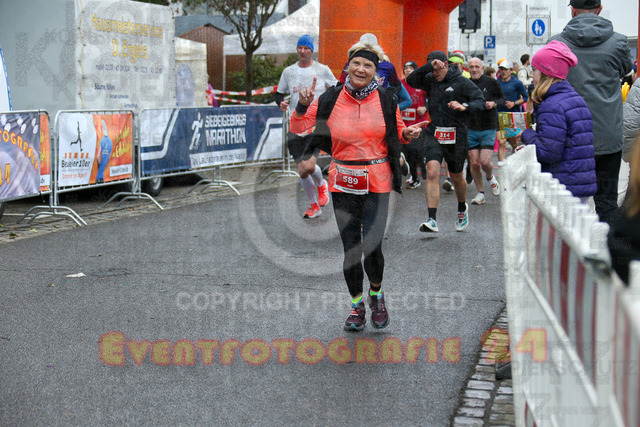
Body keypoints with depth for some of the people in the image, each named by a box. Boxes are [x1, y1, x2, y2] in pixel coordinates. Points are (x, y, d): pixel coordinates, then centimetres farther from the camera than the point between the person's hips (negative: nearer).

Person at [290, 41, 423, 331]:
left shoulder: (385, 100, 1)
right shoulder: (331, 99, 0)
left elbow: (398, 133, 16)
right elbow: (298, 128, 4)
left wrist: (408, 134, -5)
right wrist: (303, 105, -14)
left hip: (377, 182, -1)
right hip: (343, 182, 1)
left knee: (371, 247, -9)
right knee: (350, 248, 4)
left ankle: (376, 295, 22)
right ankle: (357, 305, 25)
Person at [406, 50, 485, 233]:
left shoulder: (462, 82, -1)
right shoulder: (430, 80, 8)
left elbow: (480, 102, -6)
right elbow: (411, 80, -7)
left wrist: (464, 106, -25)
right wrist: (428, 67, -17)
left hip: (456, 136, -1)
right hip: (434, 133, 2)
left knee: (456, 177, 15)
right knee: (432, 173, -18)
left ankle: (462, 209, 45)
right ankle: (432, 220, -20)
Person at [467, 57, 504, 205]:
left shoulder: (491, 82, -2)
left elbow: (502, 98, 9)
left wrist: (494, 103, -11)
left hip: (489, 128, -2)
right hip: (471, 129, 2)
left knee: (485, 161, -13)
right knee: (474, 163, 1)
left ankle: (490, 177, 23)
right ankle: (480, 193, 18)